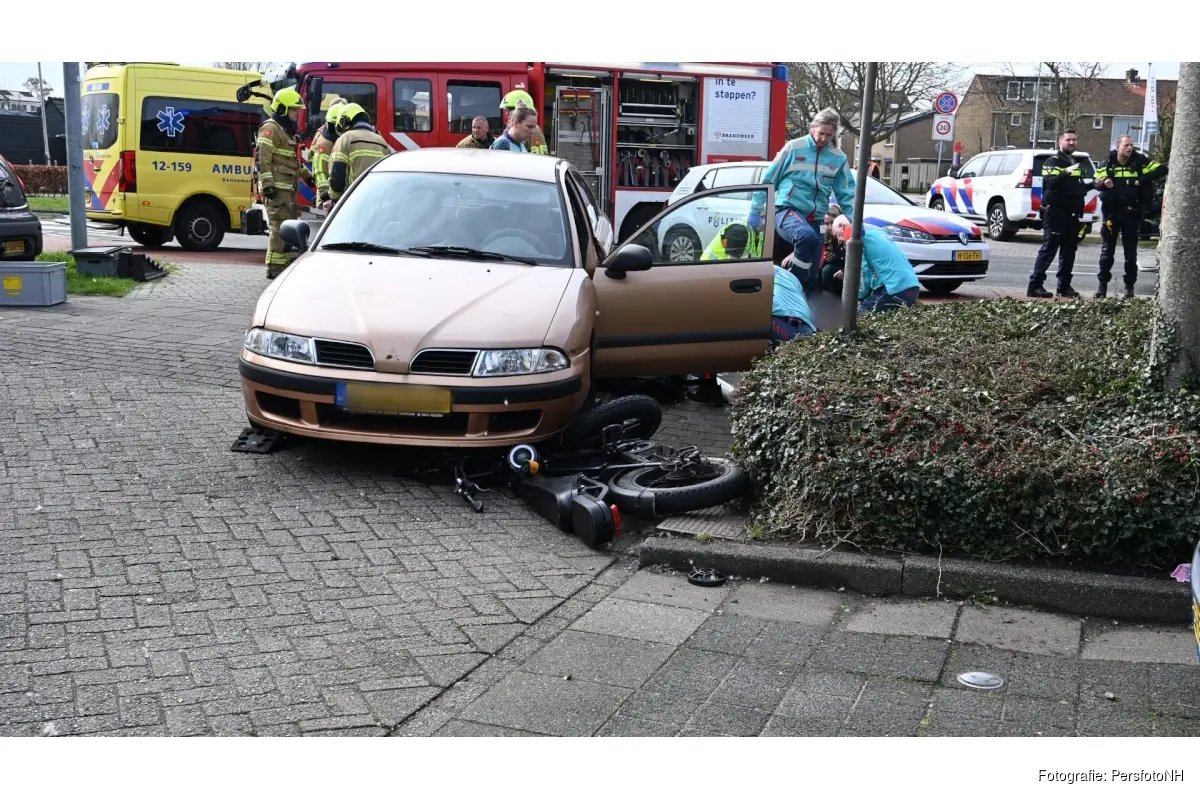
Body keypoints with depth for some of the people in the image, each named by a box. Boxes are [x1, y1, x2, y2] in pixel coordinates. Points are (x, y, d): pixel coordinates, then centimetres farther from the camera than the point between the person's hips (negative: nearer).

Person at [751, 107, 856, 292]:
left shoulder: (839, 158, 7)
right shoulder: (794, 147, -2)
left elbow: (847, 194, 10)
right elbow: (768, 180, 3)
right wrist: (755, 210, 2)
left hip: (814, 218, 4)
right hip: (787, 209, -4)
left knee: (811, 277, 2)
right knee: (807, 236, -38)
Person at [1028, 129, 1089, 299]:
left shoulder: (1076, 162, 22)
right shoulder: (1053, 161, -4)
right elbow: (1050, 182, -22)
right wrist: (1066, 172, -36)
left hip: (1072, 214, 8)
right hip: (1055, 213, -8)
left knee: (1069, 251, 10)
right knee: (1048, 249, -11)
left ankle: (1064, 286, 17)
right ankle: (1035, 286, -11)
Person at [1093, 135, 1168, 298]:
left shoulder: (1139, 162, -3)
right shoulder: (1108, 164, 0)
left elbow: (1162, 169, -5)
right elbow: (1097, 182, 5)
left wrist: (1142, 181, -14)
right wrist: (1103, 184, -19)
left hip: (1132, 214, 0)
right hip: (1111, 213, 0)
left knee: (1131, 252, 6)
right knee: (1107, 251, 5)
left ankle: (1129, 286, 15)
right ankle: (1103, 284, 14)